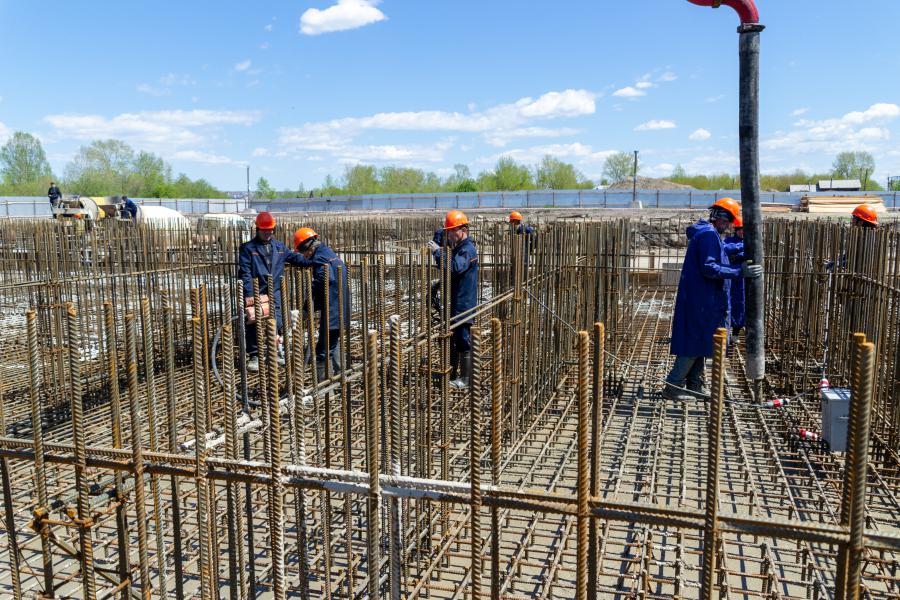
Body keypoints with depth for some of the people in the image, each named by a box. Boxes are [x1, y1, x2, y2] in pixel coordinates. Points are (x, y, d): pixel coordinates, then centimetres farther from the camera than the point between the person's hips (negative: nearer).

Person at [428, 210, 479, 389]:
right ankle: (453, 374, 29)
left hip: (464, 305, -10)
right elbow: (448, 268, 22)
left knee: (463, 342, -2)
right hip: (453, 303, 10)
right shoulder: (458, 248, 15)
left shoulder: (468, 249, -15)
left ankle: (465, 379, 8)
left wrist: (438, 251, -30)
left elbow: (454, 268, -33)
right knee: (450, 340, 17)